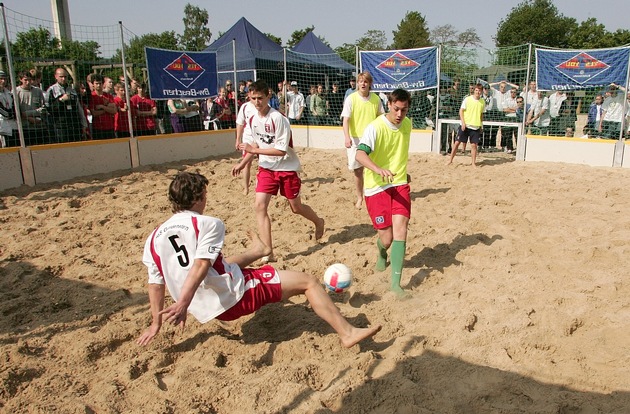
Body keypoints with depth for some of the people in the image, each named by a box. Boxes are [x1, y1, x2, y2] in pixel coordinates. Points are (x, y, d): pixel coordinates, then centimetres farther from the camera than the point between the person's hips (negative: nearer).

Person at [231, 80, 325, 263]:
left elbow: (281, 150, -24)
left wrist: (254, 150, -25)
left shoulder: (278, 118, -21)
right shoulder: (252, 119, 0)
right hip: (266, 167, 5)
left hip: (287, 167, -5)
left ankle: (318, 222, 44)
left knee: (296, 207, 9)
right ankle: (268, 253, -7)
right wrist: (242, 164, 10)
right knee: (259, 205, -12)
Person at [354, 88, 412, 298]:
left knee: (400, 229, -14)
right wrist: (379, 170, -46)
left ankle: (396, 282, -7)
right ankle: (382, 253, 39)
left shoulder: (407, 124, 5)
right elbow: (359, 154, -30)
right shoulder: (375, 127, -16)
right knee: (387, 238, -1)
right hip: (377, 187, -4)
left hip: (400, 184, 4)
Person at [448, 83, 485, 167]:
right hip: (465, 125, -2)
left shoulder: (482, 102, 6)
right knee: (457, 142, -1)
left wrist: (481, 125, 13)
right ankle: (450, 160, 10)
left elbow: (481, 114, 17)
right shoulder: (467, 99, -4)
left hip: (476, 127, 2)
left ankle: (474, 163, 10)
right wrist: (463, 122, -12)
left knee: (474, 145, 0)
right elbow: (461, 111, -2)